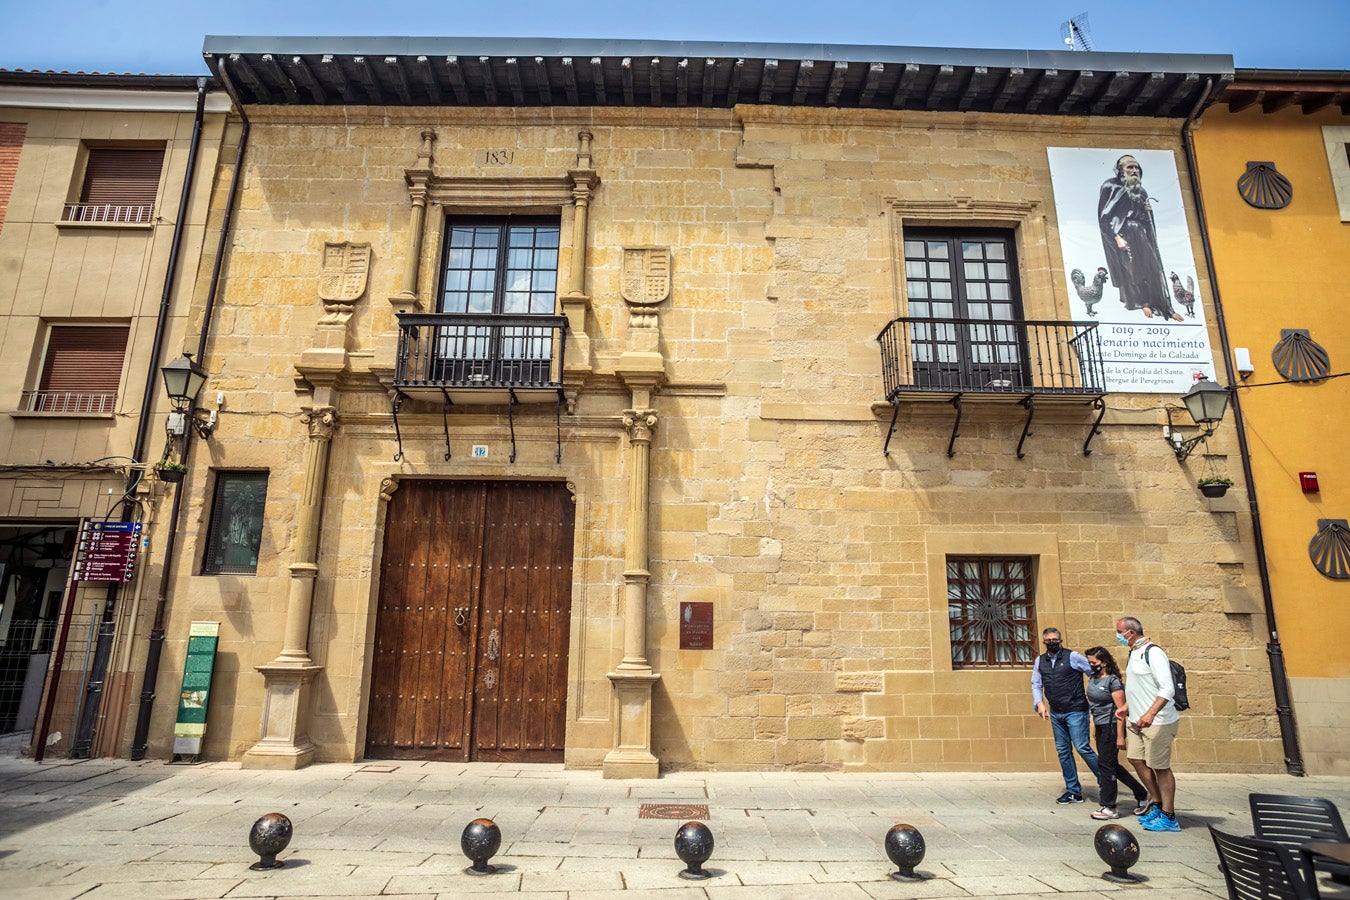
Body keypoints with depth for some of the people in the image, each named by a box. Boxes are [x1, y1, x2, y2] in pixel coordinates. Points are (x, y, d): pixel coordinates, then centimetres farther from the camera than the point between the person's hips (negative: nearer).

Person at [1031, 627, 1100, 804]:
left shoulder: (1072, 657, -7)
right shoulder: (1040, 661, 8)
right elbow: (1036, 684, 12)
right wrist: (1040, 703, -2)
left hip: (1075, 711, -6)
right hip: (1055, 713, 6)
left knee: (1082, 748, -10)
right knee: (1063, 751, 9)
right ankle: (1073, 791, 19)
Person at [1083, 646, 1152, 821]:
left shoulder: (1113, 681, -15)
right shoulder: (1092, 679, 9)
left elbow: (1121, 709, -17)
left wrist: (1120, 736, -19)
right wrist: (1094, 725, 21)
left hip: (1111, 727, -9)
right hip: (1100, 727, 9)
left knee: (1105, 764, -4)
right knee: (1111, 765, 14)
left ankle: (1109, 808, 7)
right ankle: (1143, 796, 28)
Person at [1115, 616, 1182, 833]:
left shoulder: (1152, 652, -16)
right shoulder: (1134, 653, 12)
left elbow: (1167, 689, -23)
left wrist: (1150, 714, -31)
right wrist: (1126, 707, 16)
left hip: (1157, 722, -9)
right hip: (1136, 720, 9)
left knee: (1160, 767, -1)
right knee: (1137, 760, 10)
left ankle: (1169, 818, 10)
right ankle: (1160, 805, 25)